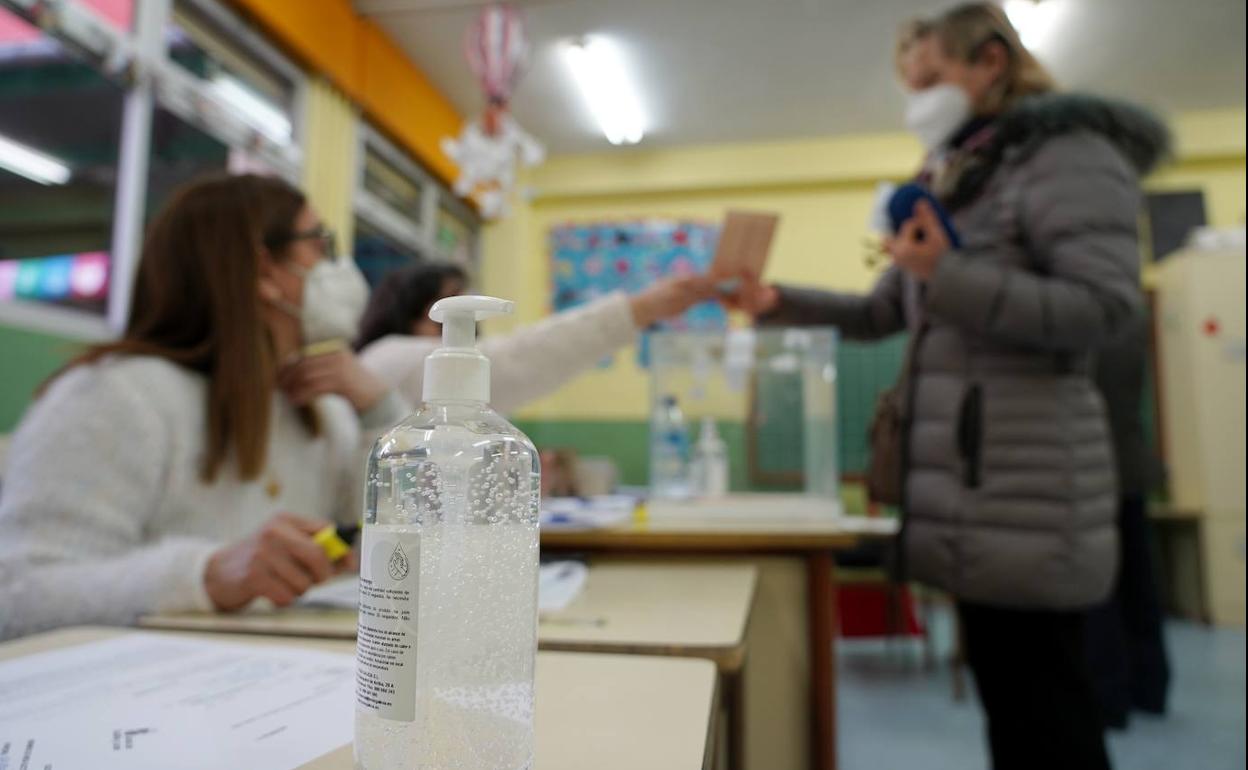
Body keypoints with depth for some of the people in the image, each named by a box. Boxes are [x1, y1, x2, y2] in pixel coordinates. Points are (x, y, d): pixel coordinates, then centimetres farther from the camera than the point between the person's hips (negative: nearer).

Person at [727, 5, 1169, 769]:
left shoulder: (1069, 153, -5)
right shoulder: (958, 179, 20)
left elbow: (1104, 307, -17)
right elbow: (882, 313, 21)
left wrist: (949, 276, -21)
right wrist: (778, 302, 9)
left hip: (1028, 480, -8)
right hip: (968, 477, 9)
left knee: (1043, 693, 1)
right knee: (1004, 683, 17)